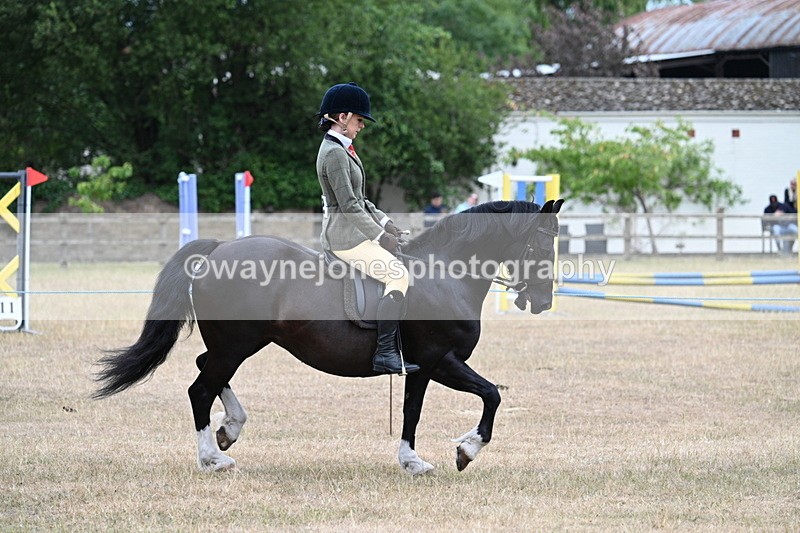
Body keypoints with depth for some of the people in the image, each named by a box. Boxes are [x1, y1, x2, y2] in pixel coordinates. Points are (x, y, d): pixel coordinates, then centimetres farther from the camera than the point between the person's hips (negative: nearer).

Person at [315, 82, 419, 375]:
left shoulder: (342, 149, 16)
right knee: (399, 275, -19)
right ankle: (385, 353, -22)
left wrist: (385, 223, 12)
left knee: (404, 263, 12)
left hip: (353, 231, 11)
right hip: (344, 235, -11)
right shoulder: (334, 153, -17)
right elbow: (349, 205, -20)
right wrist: (380, 235, -16)